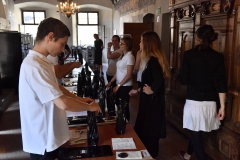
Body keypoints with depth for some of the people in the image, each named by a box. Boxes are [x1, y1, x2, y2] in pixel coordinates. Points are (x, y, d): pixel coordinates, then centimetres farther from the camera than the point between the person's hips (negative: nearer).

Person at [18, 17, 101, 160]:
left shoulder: (41, 62, 5)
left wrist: (79, 99, 9)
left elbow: (56, 87, 18)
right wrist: (90, 107, -15)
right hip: (43, 140, -9)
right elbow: (63, 103, -31)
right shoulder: (34, 66, -28)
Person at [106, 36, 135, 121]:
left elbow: (128, 75, -18)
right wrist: (111, 82, 10)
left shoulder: (129, 57, -15)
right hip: (119, 85, 8)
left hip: (125, 86, -8)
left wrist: (118, 85, -15)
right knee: (118, 105, 14)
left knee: (124, 107, 4)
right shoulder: (122, 55, 10)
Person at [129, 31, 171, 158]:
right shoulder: (150, 59, 9)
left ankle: (150, 155, 25)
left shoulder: (153, 60, -22)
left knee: (149, 130, 6)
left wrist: (151, 91, -19)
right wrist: (138, 90, 18)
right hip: (149, 101, 10)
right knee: (144, 128, 20)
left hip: (152, 101, -10)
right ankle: (148, 154, 36)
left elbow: (158, 81, -35)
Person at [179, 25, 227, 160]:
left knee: (196, 132, 7)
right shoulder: (218, 57, 0)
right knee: (196, 130, 23)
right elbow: (222, 84, -3)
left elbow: (183, 80, -5)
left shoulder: (189, 54, -7)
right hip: (210, 102, 4)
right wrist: (222, 107, 1)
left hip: (194, 100, -4)